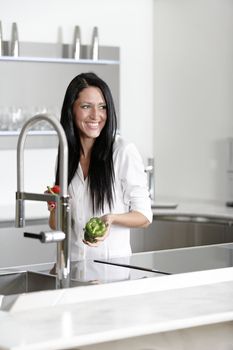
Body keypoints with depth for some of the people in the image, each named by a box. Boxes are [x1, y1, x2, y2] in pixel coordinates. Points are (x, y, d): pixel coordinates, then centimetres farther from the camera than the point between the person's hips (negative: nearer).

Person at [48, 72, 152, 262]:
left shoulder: (124, 151, -6)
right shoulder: (67, 155, 10)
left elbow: (144, 217, -1)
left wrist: (112, 218, -19)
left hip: (113, 260, -4)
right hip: (72, 260, 4)